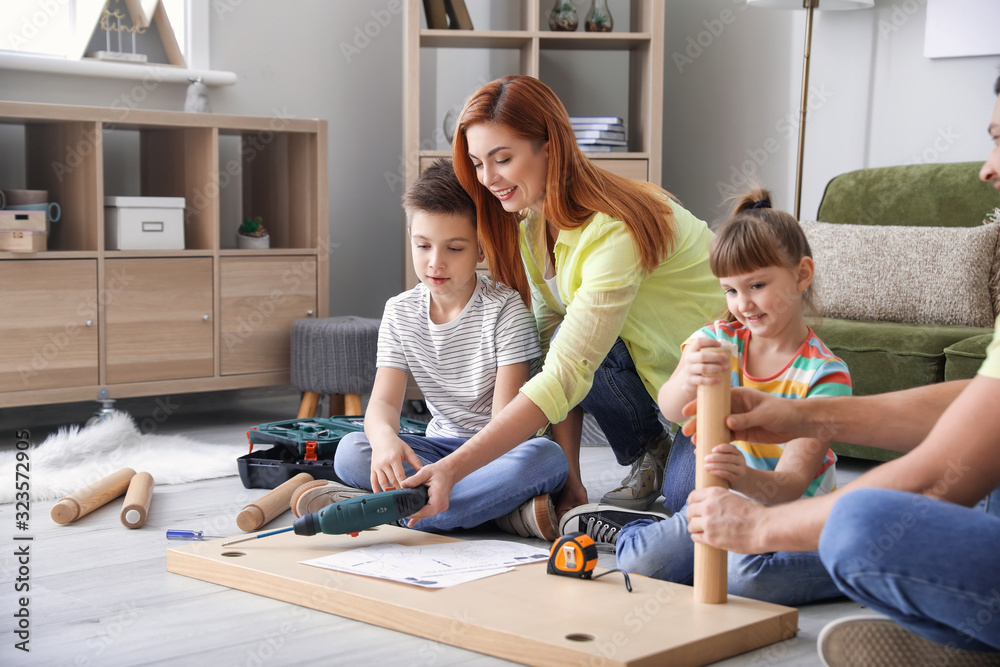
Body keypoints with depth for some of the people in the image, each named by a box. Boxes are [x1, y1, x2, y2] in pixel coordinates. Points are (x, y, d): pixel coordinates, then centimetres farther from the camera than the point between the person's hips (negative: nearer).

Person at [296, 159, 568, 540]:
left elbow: (506, 414, -18)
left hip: (499, 447, -3)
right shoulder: (401, 314, 2)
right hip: (442, 447, 3)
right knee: (351, 452, -23)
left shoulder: (504, 308, -11)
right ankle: (503, 510, -30)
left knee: (548, 458, -38)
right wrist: (384, 436, -34)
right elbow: (384, 400, -7)